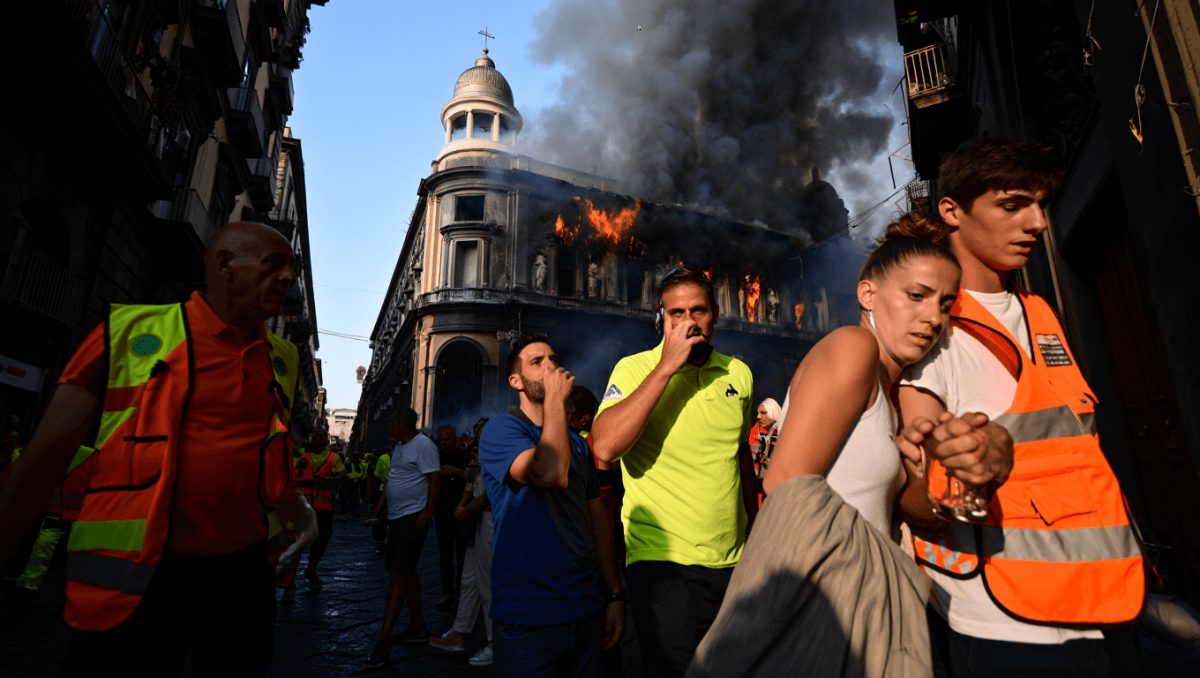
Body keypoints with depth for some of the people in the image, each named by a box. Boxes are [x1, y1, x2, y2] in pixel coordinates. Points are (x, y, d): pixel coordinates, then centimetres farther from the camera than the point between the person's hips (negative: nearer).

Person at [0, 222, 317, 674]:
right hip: (132, 579, -4)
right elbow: (49, 451, -3)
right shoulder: (130, 330, -6)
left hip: (242, 573, 5)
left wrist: (297, 512, 11)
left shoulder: (282, 359, 6)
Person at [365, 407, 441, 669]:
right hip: (397, 517, 10)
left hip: (413, 518, -10)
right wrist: (380, 507, 24)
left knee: (398, 574, -9)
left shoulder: (423, 445, -15)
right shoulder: (400, 446, 14)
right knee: (405, 572, 16)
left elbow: (435, 478, -20)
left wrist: (428, 511, -24)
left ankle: (383, 640, -5)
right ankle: (418, 626, 28)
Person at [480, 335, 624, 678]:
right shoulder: (500, 428, -10)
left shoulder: (577, 443, 11)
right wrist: (555, 399, -19)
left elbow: (598, 518, 10)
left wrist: (615, 594, 6)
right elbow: (550, 473, -30)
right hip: (527, 619, -6)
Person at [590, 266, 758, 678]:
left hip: (733, 562, 5)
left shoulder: (739, 374, 4)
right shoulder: (635, 369, -10)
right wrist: (667, 367, -26)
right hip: (663, 564, -5)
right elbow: (604, 448, -27)